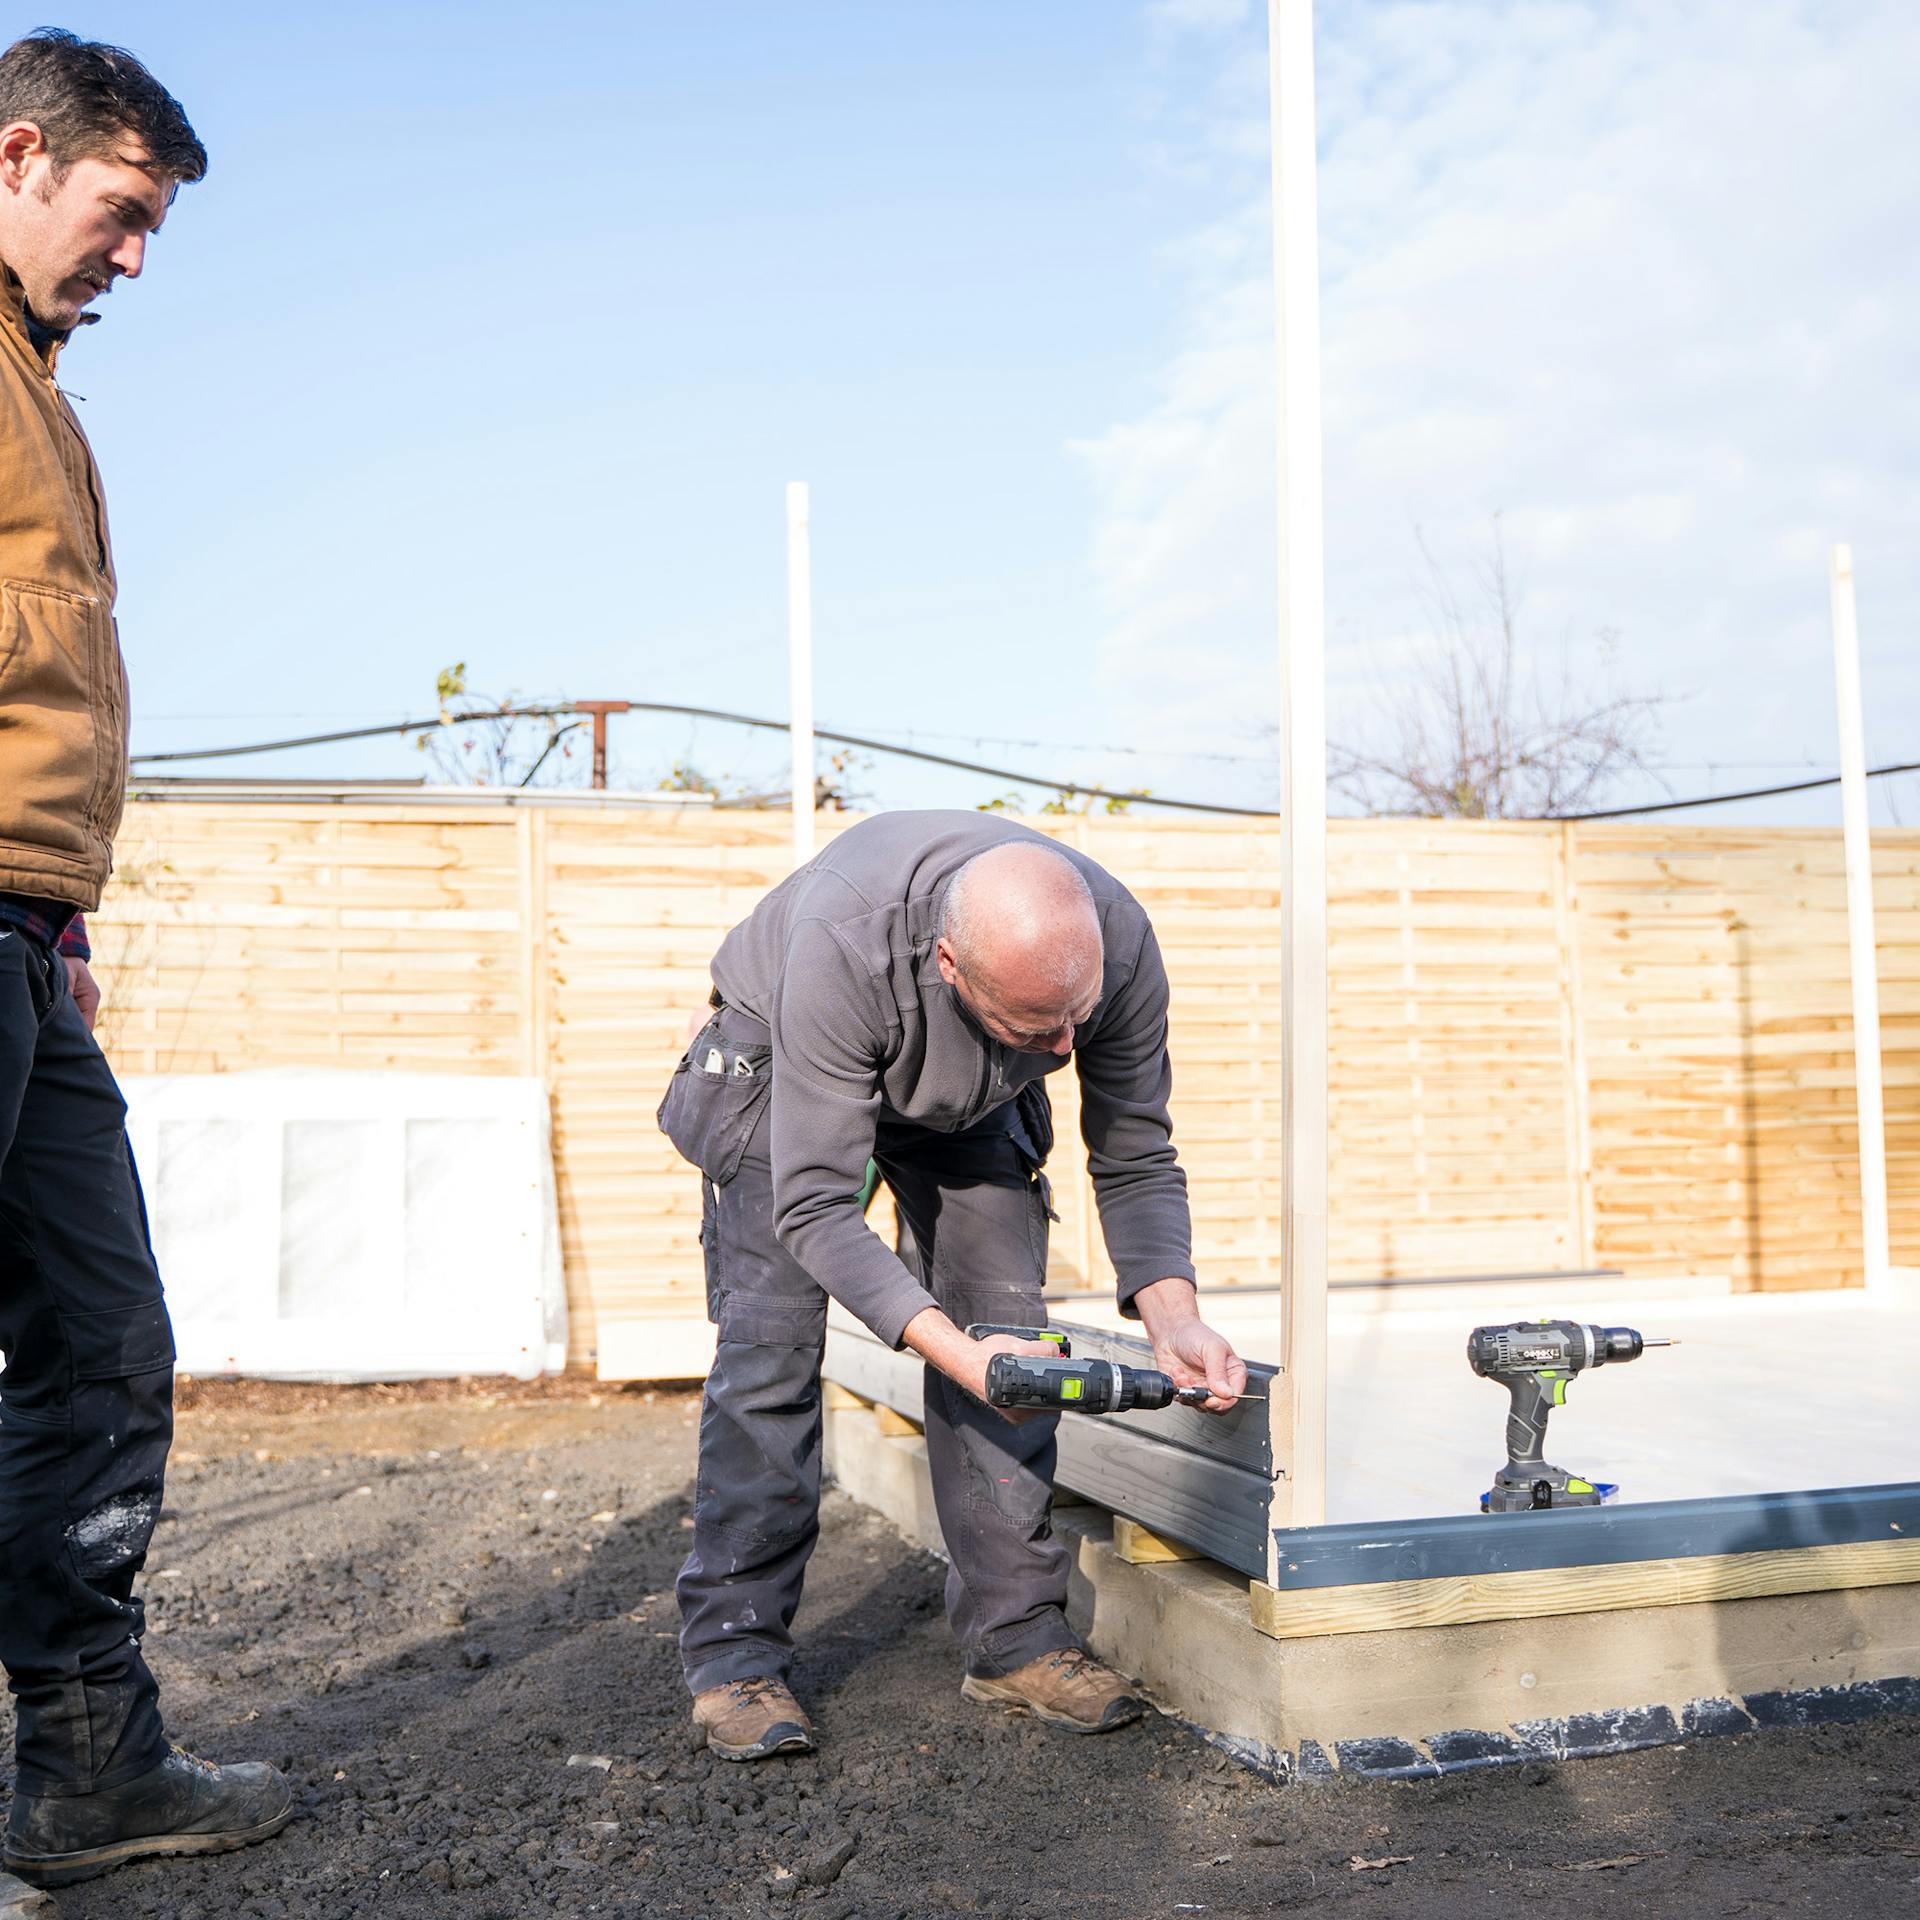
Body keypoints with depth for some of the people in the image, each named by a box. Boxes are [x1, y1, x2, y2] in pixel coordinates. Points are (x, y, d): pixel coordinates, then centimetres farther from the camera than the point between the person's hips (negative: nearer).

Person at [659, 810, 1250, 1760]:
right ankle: (736, 1653, -1)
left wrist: (1171, 1316, -34)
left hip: (968, 1098, 4)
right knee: (770, 1346, -12)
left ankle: (1015, 1636, 4)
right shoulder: (843, 946, -45)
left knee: (1008, 1336, -7)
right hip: (781, 1068, -3)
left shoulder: (1120, 942, -33)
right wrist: (950, 1350, -47)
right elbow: (814, 1205, -38)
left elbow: (1136, 1161, -19)